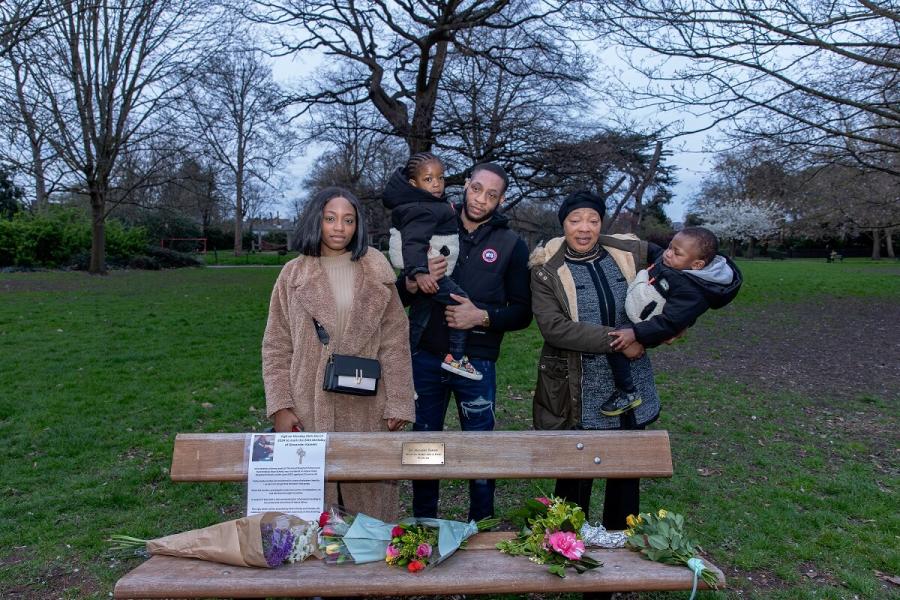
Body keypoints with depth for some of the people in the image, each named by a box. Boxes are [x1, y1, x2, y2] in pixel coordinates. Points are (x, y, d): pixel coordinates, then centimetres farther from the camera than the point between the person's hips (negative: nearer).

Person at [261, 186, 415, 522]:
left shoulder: (376, 275, 4)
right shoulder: (293, 274, 4)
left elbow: (395, 344, 2)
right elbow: (276, 348, 4)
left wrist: (399, 404, -3)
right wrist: (280, 407, -4)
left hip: (366, 411, 0)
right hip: (310, 410, 0)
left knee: (370, 495, 6)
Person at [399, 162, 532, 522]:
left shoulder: (511, 245, 2)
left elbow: (522, 313, 1)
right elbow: (400, 296, 9)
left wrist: (483, 317, -16)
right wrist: (415, 281, -14)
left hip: (477, 361, -1)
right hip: (426, 358, 2)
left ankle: (482, 527, 27)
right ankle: (423, 526, 30)